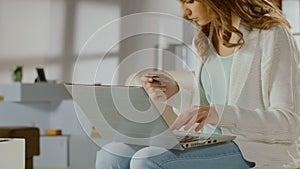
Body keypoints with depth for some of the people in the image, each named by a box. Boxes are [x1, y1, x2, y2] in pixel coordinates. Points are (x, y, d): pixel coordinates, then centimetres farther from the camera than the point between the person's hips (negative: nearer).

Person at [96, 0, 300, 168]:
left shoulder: (271, 35, -9)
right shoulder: (206, 40, 15)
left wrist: (219, 113, -26)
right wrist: (175, 93, 2)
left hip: (256, 153, -8)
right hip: (211, 145, 8)